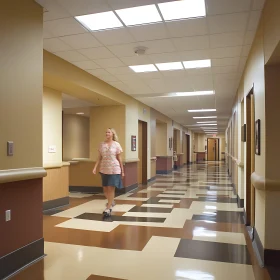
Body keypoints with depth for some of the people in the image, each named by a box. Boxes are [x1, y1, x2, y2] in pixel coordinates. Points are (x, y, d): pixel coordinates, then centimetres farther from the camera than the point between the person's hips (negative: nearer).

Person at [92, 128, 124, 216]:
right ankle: (111, 202, 38)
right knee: (105, 189, 12)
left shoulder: (116, 144, -3)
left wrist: (122, 171, 2)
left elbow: (119, 158, 0)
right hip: (104, 169, 4)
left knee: (111, 188, -6)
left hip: (114, 169, -4)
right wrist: (95, 167, -5)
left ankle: (108, 208, 3)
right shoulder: (102, 144, 5)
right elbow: (99, 158, 6)